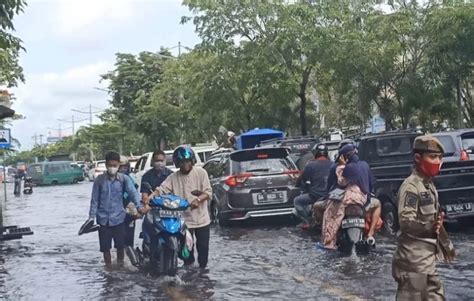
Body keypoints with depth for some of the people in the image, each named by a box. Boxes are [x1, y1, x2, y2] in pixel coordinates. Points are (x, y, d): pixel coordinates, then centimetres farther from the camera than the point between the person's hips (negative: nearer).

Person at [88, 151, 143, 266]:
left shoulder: (124, 179, -4)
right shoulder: (99, 180, -2)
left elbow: (133, 192, -17)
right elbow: (95, 199, 2)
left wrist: (139, 206, -34)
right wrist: (92, 216, -1)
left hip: (118, 218, 0)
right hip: (103, 219, 0)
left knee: (120, 245, 8)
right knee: (105, 247, 9)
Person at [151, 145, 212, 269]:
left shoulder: (200, 172, -3)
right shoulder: (173, 178, 0)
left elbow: (208, 192, -8)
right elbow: (161, 189, -10)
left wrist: (198, 199, -28)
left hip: (201, 218, -1)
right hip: (184, 219, 1)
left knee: (203, 247, 8)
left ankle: (202, 268, 24)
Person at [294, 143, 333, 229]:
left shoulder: (311, 165, -7)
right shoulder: (332, 165, 5)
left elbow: (301, 181, 0)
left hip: (315, 196, -5)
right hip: (330, 196, 5)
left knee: (297, 201, 18)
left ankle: (307, 221, 7)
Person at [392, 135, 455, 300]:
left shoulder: (429, 185, 14)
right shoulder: (411, 186, -17)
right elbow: (405, 221, -27)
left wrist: (445, 243, 28)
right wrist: (428, 228, -42)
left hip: (428, 256, 10)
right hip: (414, 257, -10)